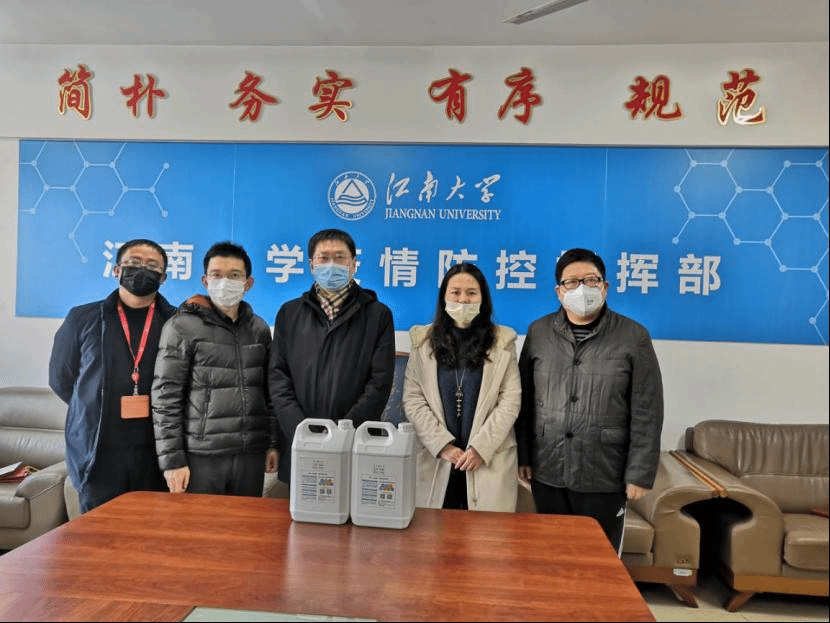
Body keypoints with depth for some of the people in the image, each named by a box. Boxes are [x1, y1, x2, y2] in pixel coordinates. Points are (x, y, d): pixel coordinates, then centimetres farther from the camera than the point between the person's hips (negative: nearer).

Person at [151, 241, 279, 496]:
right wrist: (172, 459, -9)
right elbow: (165, 399, -6)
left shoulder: (260, 328, 10)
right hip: (200, 457, -4)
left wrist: (273, 443, 10)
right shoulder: (182, 327, -4)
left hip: (252, 456, 4)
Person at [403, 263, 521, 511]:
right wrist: (443, 445, -8)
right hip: (435, 461, 1)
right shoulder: (423, 340, 5)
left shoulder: (503, 341, 3)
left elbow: (510, 401, -2)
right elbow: (412, 400, 0)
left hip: (490, 461, 0)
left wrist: (481, 448, -9)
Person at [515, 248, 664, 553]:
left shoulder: (634, 337, -4)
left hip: (604, 477, -2)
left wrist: (640, 473, -7)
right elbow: (524, 399, 6)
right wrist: (522, 456, 4)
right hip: (547, 473, 3)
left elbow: (646, 413, -5)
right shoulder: (538, 332, 3)